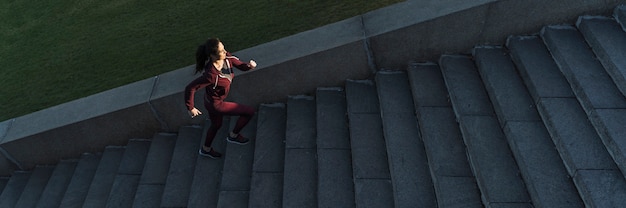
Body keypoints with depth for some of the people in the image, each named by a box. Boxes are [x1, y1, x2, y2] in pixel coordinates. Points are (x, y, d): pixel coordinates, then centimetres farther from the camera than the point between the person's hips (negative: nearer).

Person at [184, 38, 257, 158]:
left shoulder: (227, 58, -19)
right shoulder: (211, 74, -39)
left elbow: (241, 65, -5)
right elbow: (190, 88, -34)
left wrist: (249, 65, -28)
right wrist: (191, 108, -23)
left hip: (216, 99, 8)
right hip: (215, 105, -8)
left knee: (217, 125, 32)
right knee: (250, 112, 0)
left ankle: (205, 149, 58)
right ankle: (233, 136, 24)